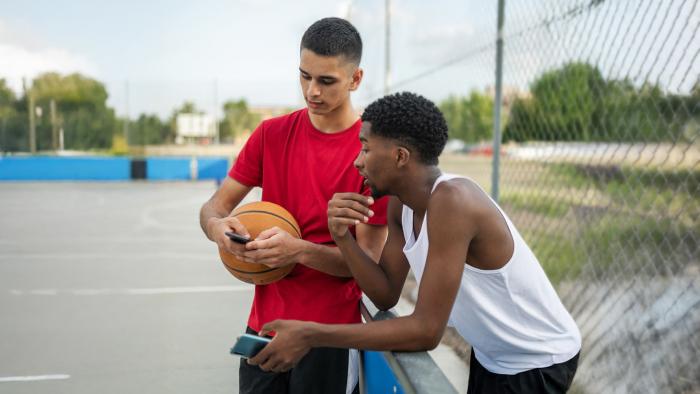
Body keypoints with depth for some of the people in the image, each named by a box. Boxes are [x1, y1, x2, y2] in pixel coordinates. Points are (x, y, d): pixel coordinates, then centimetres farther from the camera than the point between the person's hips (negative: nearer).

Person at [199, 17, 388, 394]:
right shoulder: (271, 133, 1)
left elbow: (368, 260, -13)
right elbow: (215, 205, 3)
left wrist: (300, 250, -29)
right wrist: (217, 227, -21)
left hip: (329, 333, -4)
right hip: (263, 322, 4)